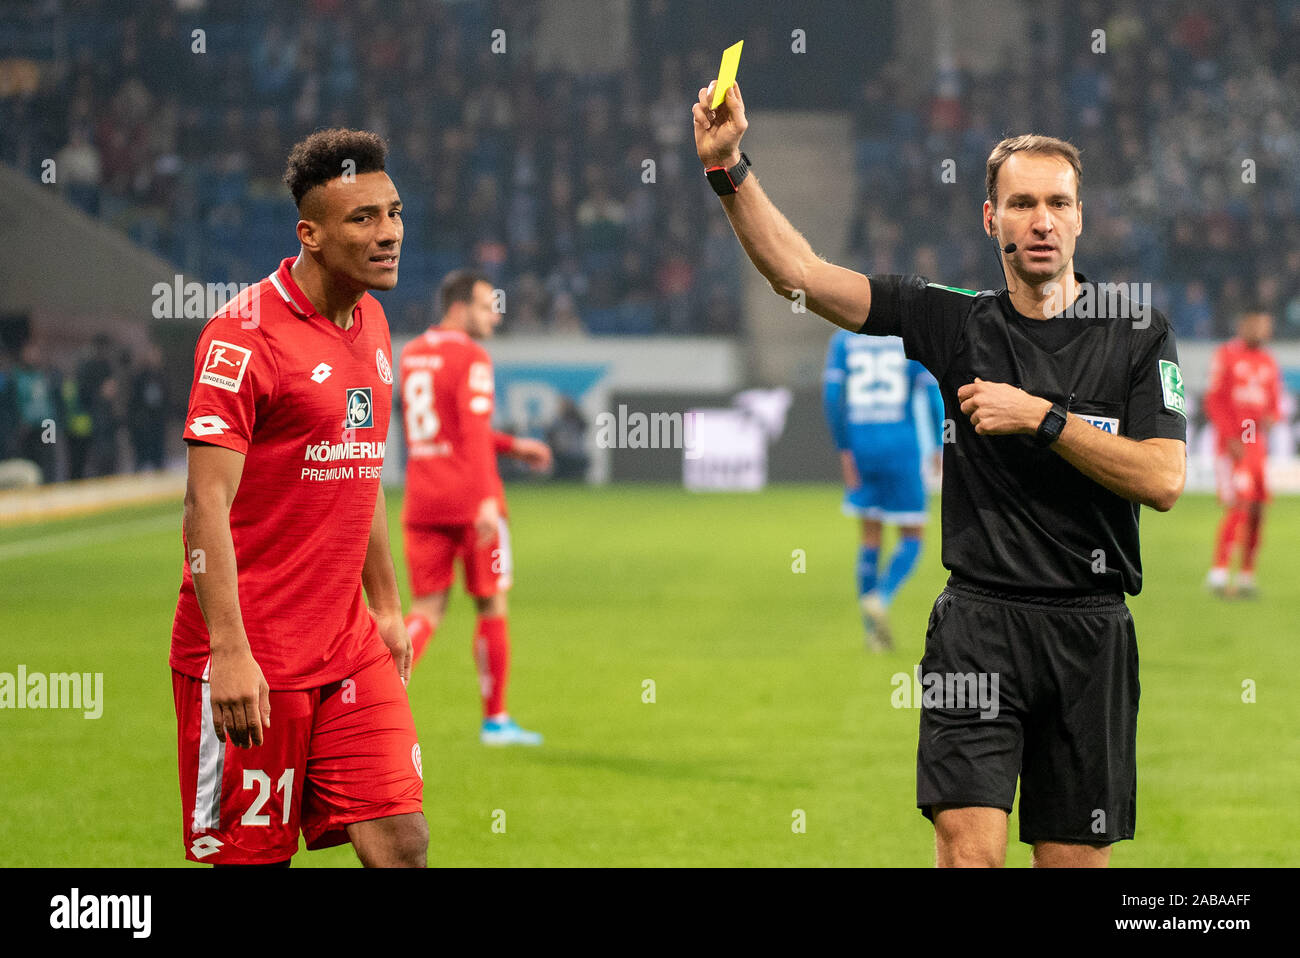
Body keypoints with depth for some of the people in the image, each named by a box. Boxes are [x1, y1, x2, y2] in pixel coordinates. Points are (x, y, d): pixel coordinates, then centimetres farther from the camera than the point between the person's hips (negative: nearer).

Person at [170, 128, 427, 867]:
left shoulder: (372, 324, 12)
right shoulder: (245, 334, -14)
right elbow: (207, 504, -19)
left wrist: (386, 606, 24)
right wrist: (229, 652, -25)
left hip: (350, 651, 7)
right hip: (249, 660, -7)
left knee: (402, 842, -1)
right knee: (253, 857, 0)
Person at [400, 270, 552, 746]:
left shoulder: (410, 354, 14)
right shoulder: (471, 358, -10)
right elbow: (473, 430, -21)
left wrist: (512, 445, 26)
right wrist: (486, 499, -26)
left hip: (422, 501, 6)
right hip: (470, 501, -6)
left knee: (427, 610, 8)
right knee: (492, 604, 8)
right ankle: (495, 719, 14)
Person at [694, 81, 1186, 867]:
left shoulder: (1139, 332, 3)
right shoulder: (958, 321, 4)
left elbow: (1164, 480, -9)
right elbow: (797, 272, -1)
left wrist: (1041, 417, -13)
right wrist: (727, 165, -12)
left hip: (1092, 632, 1)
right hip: (979, 623, -1)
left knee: (1076, 858, 5)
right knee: (970, 849, -13)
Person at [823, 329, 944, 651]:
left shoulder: (843, 339, 4)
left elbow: (831, 396, -5)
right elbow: (933, 394, -8)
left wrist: (844, 451, -1)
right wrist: (939, 446, 6)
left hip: (860, 449, 3)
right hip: (901, 449, -3)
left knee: (871, 536, 14)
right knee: (912, 539, 8)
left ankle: (873, 631, 12)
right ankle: (880, 599, -19)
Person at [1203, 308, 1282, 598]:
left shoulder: (1268, 363, 14)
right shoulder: (1226, 356, -4)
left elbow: (1275, 404, 18)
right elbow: (1214, 402, -6)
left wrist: (1270, 418, -6)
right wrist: (1231, 438, -14)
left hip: (1258, 443, 6)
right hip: (1230, 443, -6)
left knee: (1256, 511, 5)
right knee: (1237, 507, -15)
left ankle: (1246, 576, 12)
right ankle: (1218, 572, -10)